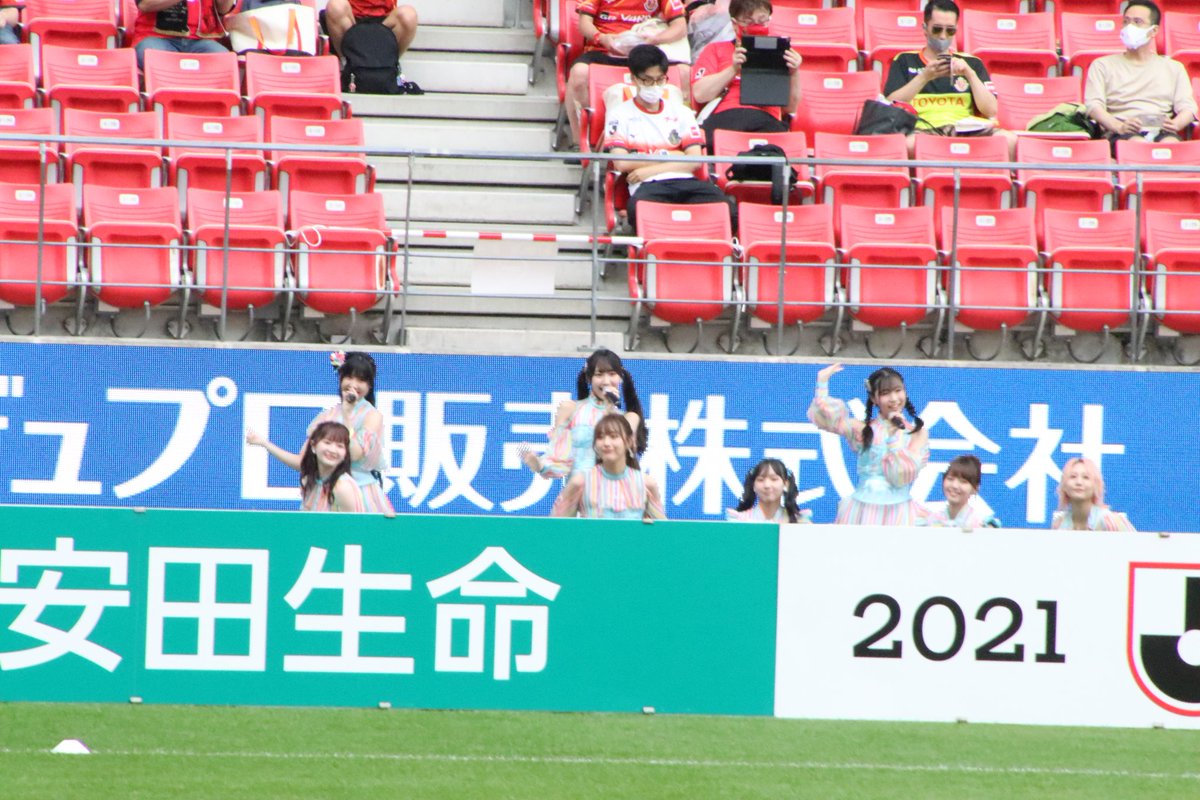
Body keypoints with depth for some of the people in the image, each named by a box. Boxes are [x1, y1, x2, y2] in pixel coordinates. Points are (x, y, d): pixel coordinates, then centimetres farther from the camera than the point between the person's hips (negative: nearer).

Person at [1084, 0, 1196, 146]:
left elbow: (1187, 108, 15)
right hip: (1124, 134, -2)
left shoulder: (1174, 68, 26)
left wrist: (1175, 124, -12)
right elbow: (1093, 105, 6)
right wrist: (1119, 126, -16)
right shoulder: (1102, 65, 21)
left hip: (1160, 131, 2)